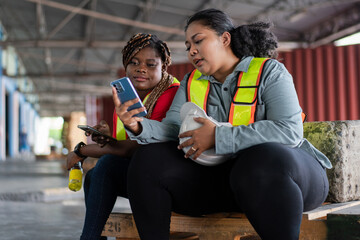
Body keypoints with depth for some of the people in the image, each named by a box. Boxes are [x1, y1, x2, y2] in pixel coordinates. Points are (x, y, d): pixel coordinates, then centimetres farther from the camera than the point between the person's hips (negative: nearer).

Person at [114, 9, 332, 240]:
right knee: (148, 160, -11)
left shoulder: (269, 71, -3)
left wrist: (218, 136, -21)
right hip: (223, 174, 5)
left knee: (261, 162, -40)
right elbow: (171, 129, 2)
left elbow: (290, 131, -18)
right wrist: (138, 125, -20)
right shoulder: (191, 83, 15)